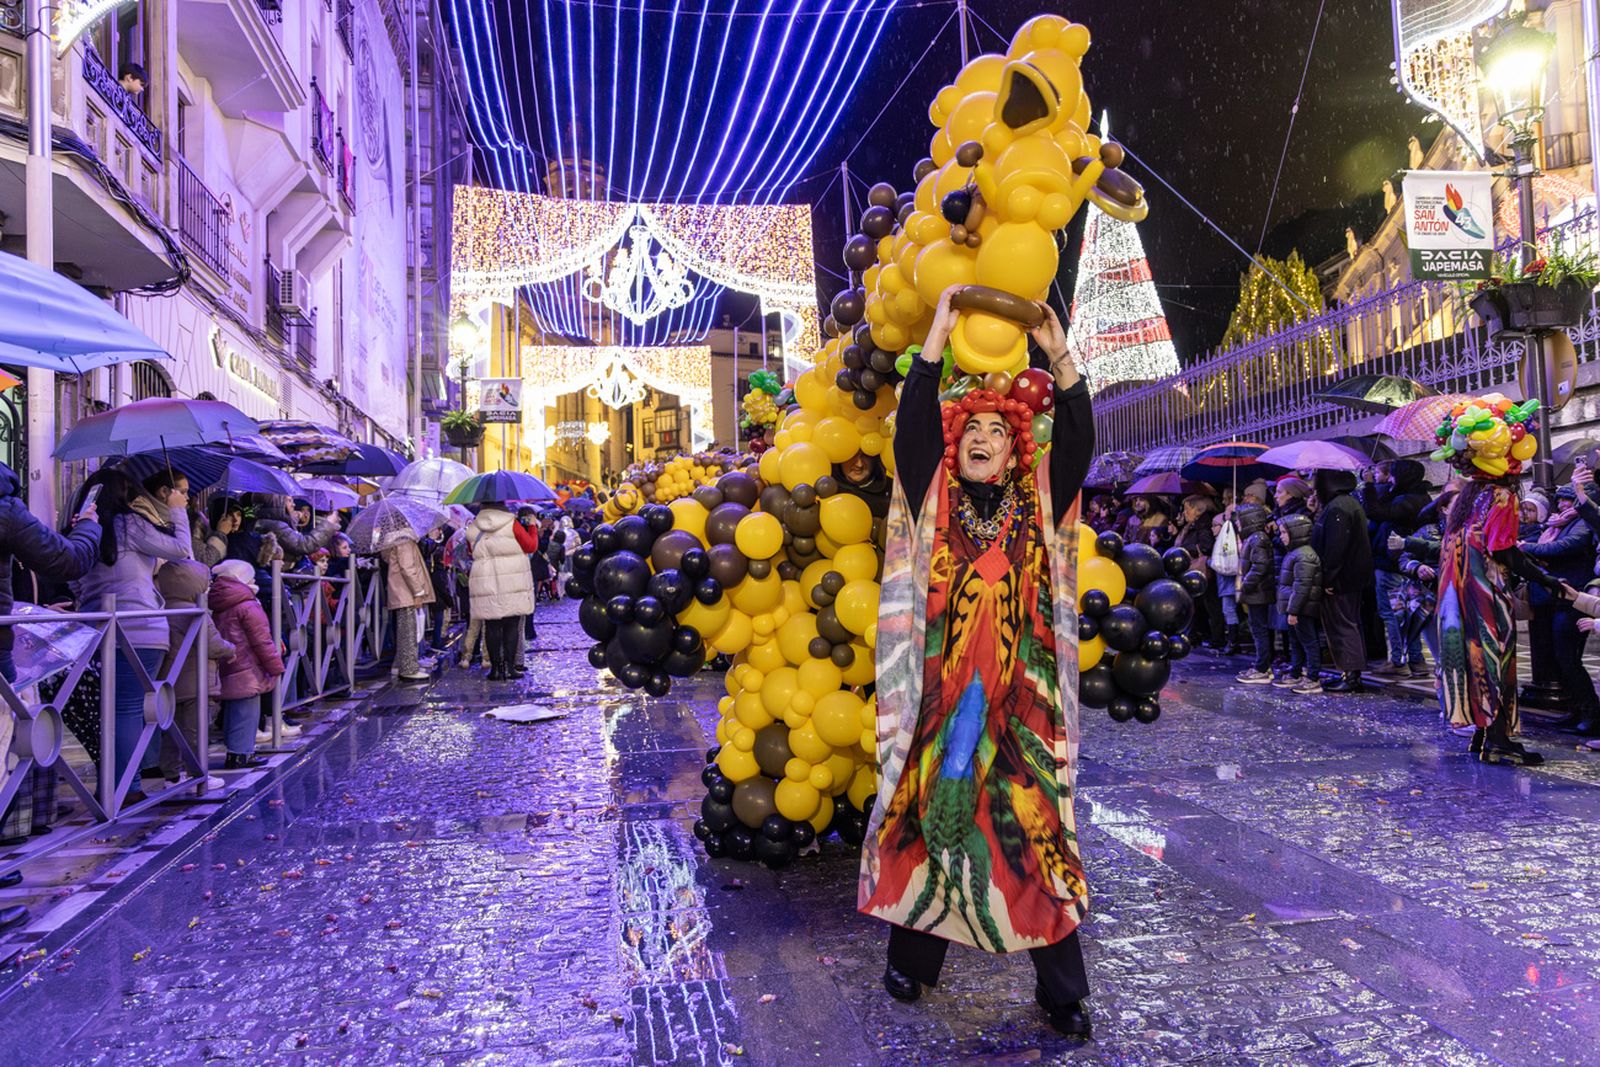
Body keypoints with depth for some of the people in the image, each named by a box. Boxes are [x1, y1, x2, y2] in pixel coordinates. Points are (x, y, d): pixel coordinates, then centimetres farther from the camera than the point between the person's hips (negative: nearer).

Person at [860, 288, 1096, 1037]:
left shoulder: (1039, 506, 9)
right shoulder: (933, 499, 6)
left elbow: (1078, 440, -1)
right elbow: (913, 424, -4)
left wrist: (1059, 356, -8)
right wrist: (939, 335, -6)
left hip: (1021, 697, 0)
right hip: (940, 691, 0)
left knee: (1034, 826, 2)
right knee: (929, 813, 6)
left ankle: (1061, 989, 13)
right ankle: (914, 958, 24)